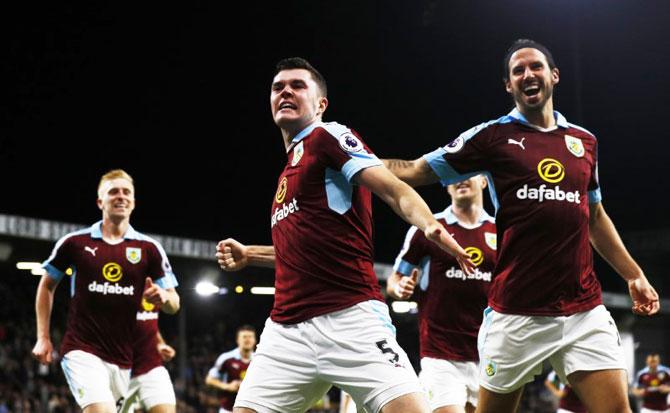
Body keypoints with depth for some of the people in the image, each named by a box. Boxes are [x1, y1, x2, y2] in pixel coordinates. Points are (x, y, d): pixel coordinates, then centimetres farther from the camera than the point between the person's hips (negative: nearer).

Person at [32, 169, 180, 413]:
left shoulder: (149, 249, 4)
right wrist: (43, 337, 9)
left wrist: (163, 297, -18)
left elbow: (173, 304, 6)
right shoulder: (75, 243, 1)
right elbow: (47, 285, 15)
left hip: (122, 357, 3)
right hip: (82, 351, -3)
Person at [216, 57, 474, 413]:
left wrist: (430, 226, -30)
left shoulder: (327, 136, 2)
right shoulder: (290, 169, 25)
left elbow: (396, 191, -11)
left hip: (350, 318, -8)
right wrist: (249, 255, 26)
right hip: (286, 329, 8)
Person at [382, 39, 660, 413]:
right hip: (517, 312, -3)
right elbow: (416, 171, 5)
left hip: (585, 309, 3)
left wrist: (634, 275, 22)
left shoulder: (584, 141, 14)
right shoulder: (493, 136, 3)